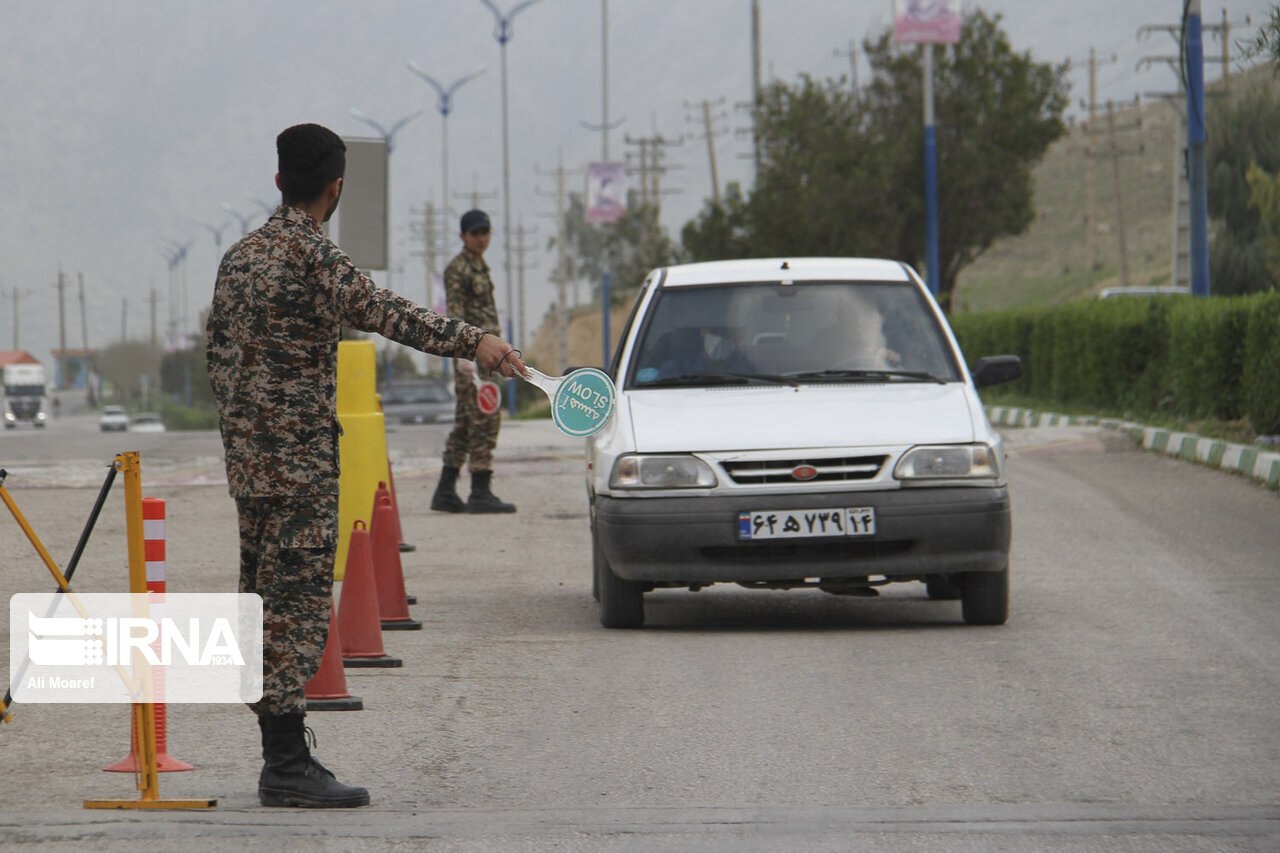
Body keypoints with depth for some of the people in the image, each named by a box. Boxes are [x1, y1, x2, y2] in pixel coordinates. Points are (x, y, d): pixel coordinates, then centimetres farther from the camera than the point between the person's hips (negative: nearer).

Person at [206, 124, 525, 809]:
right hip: (298, 461, -9)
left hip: (247, 460, 9)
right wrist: (472, 340, -37)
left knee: (266, 605, 12)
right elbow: (382, 312, -28)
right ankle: (287, 766, -10)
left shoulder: (239, 258, 13)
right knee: (297, 605, -8)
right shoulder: (311, 256, -14)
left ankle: (280, 756, 16)